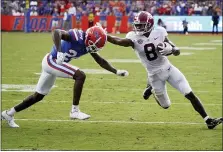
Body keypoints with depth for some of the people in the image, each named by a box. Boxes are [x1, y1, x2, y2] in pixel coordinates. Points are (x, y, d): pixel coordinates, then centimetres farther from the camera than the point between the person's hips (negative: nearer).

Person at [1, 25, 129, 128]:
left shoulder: (87, 44, 2)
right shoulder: (77, 36, -23)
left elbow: (101, 61, 11)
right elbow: (56, 32, -38)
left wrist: (116, 71, 5)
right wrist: (59, 51, -49)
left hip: (51, 63, 10)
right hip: (51, 61, -10)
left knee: (38, 96, 17)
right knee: (80, 76, -21)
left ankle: (9, 114, 28)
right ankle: (75, 110, -17)